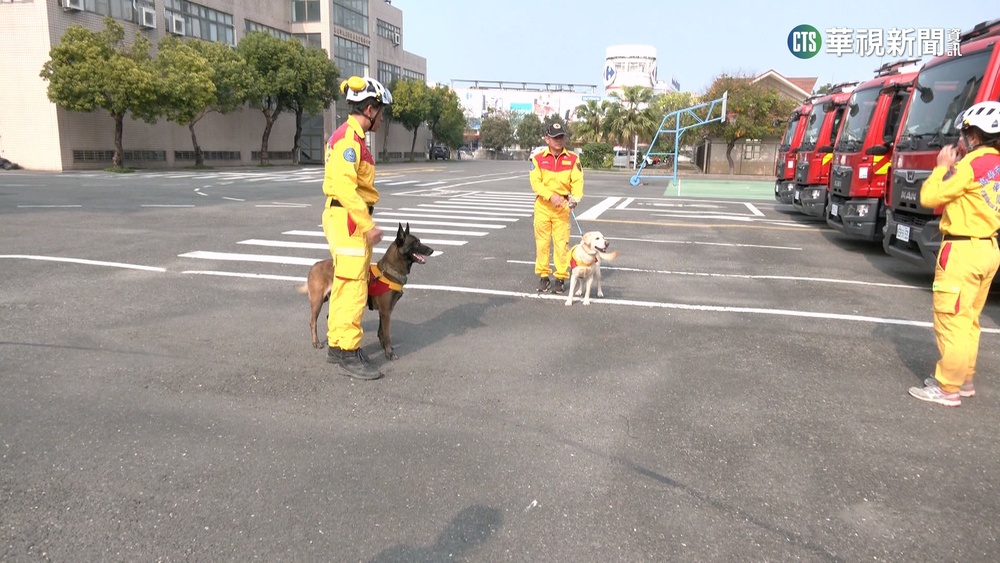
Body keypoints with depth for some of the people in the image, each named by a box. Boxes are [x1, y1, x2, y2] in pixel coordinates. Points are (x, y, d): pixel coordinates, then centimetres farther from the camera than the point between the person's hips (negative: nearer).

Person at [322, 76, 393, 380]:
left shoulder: (351, 136, 17)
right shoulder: (349, 137, -14)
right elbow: (344, 186, -24)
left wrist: (364, 221, 17)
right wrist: (368, 224, -24)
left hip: (351, 218, 11)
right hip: (348, 218, -11)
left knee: (345, 284, 15)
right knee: (353, 286, -8)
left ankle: (337, 345, 24)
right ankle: (348, 354, -2)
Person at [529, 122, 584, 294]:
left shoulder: (572, 159, 2)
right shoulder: (538, 158, 1)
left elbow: (577, 181, -4)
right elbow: (535, 182, -8)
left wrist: (575, 198, -23)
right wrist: (551, 196, -22)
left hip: (562, 206, 0)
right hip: (543, 205, 0)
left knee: (561, 242, -1)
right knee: (542, 241, 5)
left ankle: (561, 278, 9)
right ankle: (543, 276, 17)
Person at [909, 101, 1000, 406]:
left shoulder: (972, 163, -15)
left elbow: (930, 197, -13)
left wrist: (942, 166, 0)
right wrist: (954, 167, 12)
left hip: (963, 250, -9)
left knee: (951, 319, -4)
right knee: (968, 319, 17)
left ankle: (947, 388, 1)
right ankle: (964, 378, 27)